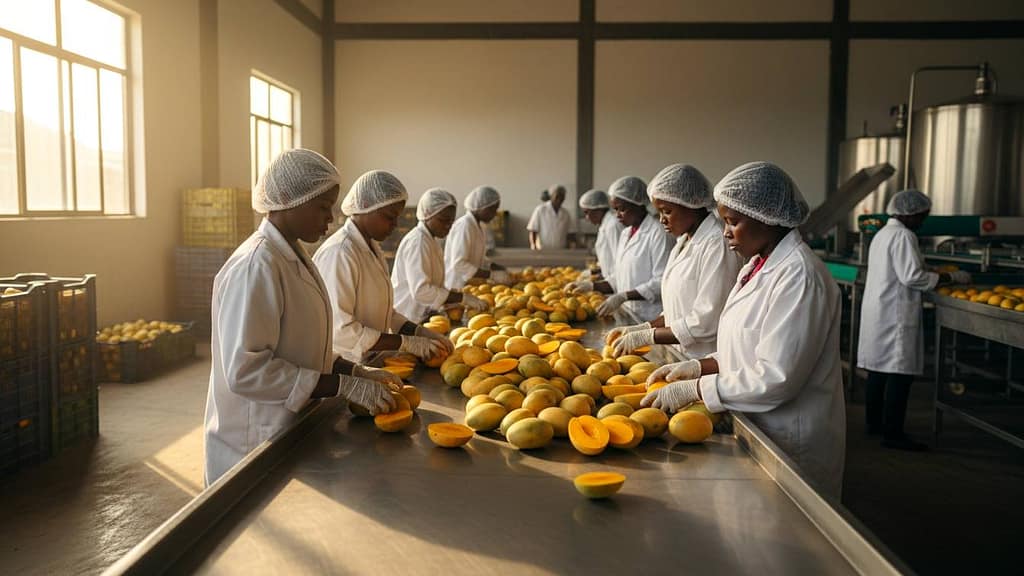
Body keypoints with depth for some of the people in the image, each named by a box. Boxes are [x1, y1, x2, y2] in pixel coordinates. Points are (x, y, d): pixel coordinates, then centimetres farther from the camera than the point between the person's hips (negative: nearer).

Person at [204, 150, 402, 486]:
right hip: (253, 444, -9)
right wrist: (346, 386, -24)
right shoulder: (256, 266, -22)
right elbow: (246, 371, -26)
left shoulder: (293, 256, 7)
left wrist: (356, 372, 1)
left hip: (290, 429, 9)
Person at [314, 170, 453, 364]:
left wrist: (420, 332, 0)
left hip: (368, 363, 8)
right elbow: (339, 330, -23)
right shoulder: (339, 253, -19)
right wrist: (407, 343, -20)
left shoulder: (372, 247, 10)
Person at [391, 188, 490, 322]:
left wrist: (461, 302, 2)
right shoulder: (417, 242, -16)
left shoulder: (432, 240, 13)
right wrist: (462, 298, -22)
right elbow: (421, 291, -25)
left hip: (421, 318, 9)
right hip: (406, 321, -9)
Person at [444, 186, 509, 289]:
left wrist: (499, 268, 2)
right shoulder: (464, 226, -16)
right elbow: (458, 264, -23)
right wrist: (492, 274, -25)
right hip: (457, 287, -9)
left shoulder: (477, 225, 11)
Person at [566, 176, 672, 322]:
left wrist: (624, 296, -22)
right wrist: (592, 285, 4)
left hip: (651, 321, -6)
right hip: (628, 317, 7)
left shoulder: (658, 233, -11)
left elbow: (661, 283, -16)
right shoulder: (625, 234, 15)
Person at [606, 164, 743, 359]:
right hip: (682, 357, 7)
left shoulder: (717, 243, -14)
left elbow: (706, 324, -18)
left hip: (708, 365, -7)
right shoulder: (684, 242, 12)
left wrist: (645, 337, -13)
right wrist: (640, 329, 5)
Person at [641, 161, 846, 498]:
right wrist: (697, 367, 2)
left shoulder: (799, 275, -21)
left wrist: (694, 389, -20)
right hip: (755, 430, 8)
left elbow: (776, 378, -24)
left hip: (790, 442, -8)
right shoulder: (757, 266, 9)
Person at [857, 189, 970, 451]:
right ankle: (892, 433, -5)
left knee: (878, 369, 14)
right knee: (899, 373, -7)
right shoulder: (903, 236, -14)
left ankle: (874, 422, 22)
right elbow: (911, 277, -19)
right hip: (895, 314, -10)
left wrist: (932, 275, 20)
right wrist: (951, 277, -12)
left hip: (877, 310, 10)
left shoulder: (882, 234, 17)